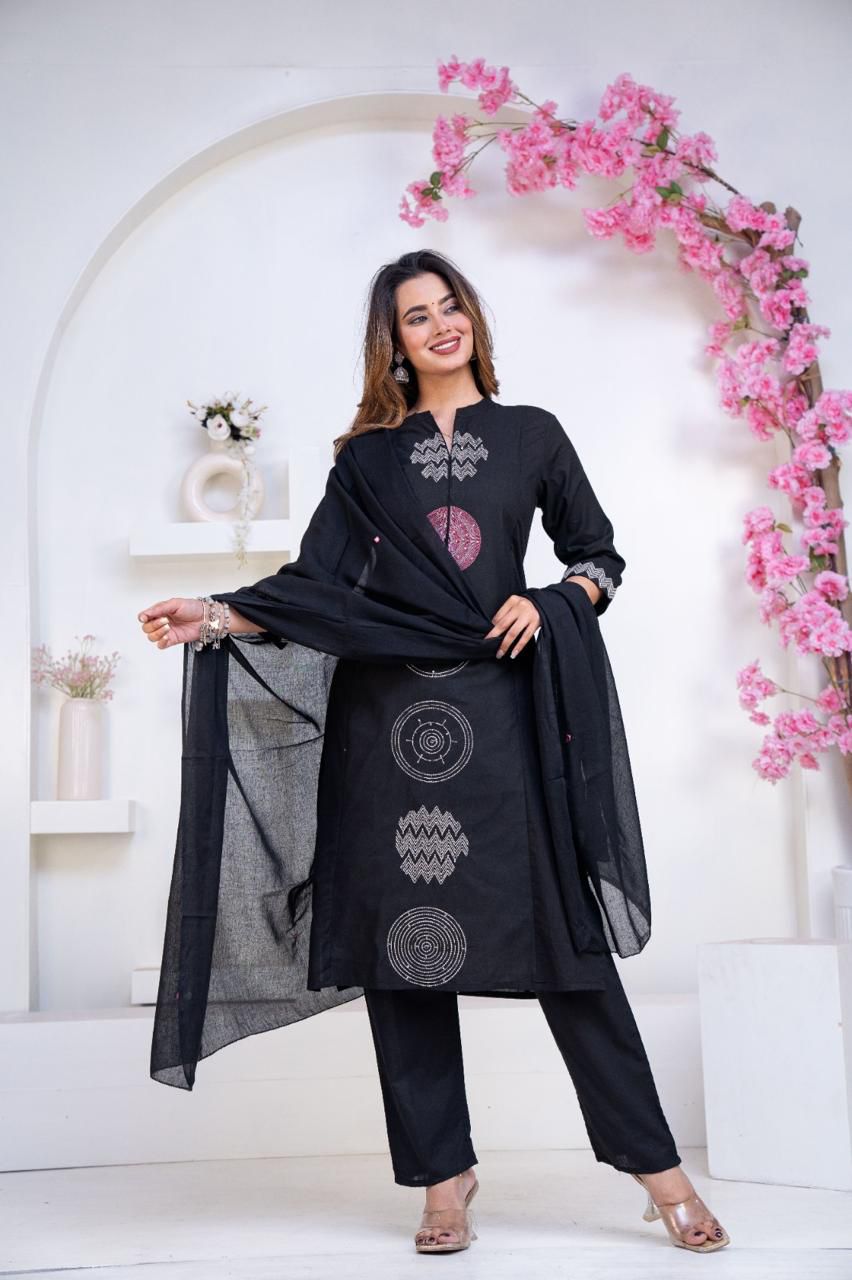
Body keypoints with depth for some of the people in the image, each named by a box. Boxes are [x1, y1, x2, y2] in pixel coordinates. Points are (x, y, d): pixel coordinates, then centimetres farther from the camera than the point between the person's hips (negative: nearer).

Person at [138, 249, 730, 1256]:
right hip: (386, 710, 2)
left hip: (498, 707, -1)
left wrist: (551, 604, -3)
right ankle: (443, 1172, 13)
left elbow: (600, 555, 16)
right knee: (403, 941, 1)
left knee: (560, 930, -3)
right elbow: (316, 580, 7)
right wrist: (217, 617, -7)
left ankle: (653, 1162, 7)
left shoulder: (531, 434, 13)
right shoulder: (366, 455, 14)